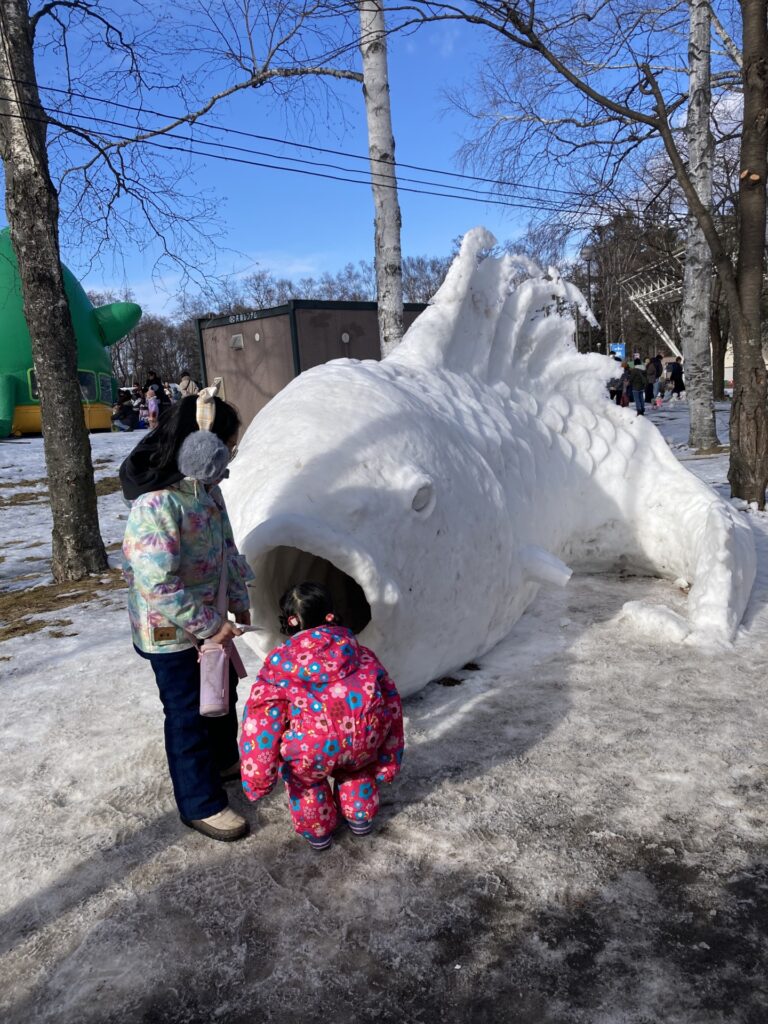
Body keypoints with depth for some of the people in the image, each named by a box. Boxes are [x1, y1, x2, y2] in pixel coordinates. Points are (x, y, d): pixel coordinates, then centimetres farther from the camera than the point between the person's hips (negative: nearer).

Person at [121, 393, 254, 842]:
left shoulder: (206, 488, -2)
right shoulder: (155, 504, -32)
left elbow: (226, 547, 9)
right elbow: (159, 585, -32)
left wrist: (239, 600, 6)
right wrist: (210, 625, -23)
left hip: (209, 619, 9)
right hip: (170, 632, -9)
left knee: (223, 693, 25)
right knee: (189, 713, 7)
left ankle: (225, 760, 51)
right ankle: (202, 804, 27)